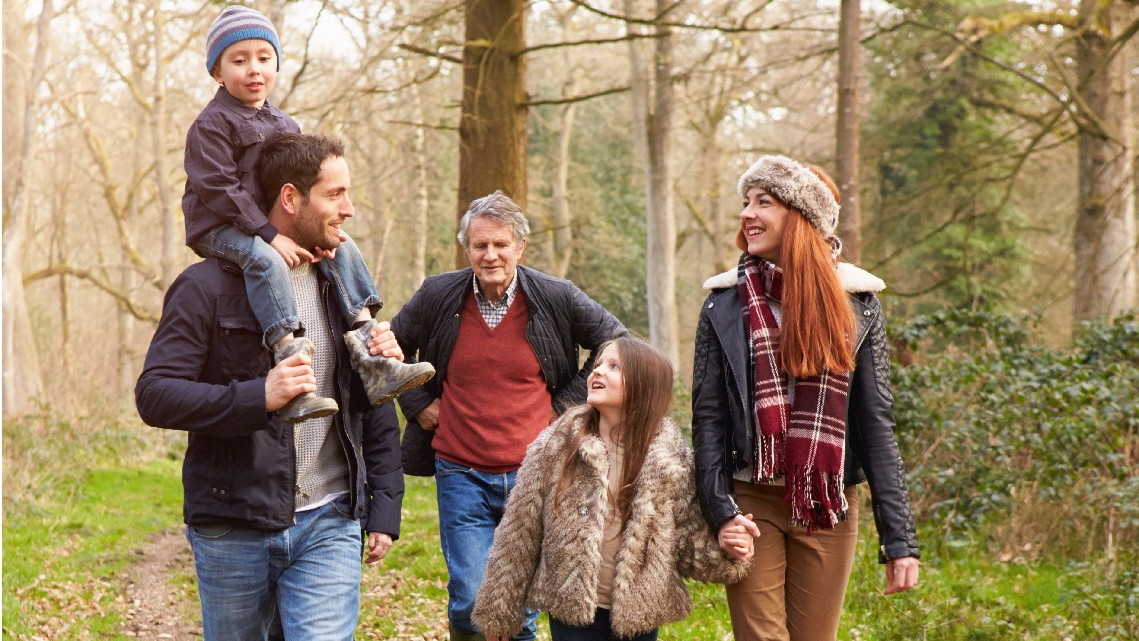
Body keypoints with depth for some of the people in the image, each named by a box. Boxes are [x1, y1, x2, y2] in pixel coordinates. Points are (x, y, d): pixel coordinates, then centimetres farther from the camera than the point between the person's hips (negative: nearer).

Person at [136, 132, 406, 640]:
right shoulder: (208, 287, -6)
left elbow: (375, 414, 15)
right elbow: (154, 395, -14)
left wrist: (384, 510, 7)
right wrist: (258, 396, -26)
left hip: (330, 525, 3)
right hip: (234, 530, -3)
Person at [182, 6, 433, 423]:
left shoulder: (284, 126, 15)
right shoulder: (211, 125, -9)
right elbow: (220, 189, -18)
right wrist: (270, 236, -24)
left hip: (275, 224, 8)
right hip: (218, 228, -8)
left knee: (342, 249, -8)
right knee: (265, 261, -36)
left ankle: (372, 363, -15)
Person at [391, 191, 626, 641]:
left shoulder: (557, 299, -3)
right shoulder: (436, 296, 0)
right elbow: (391, 347, 17)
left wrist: (570, 402, 4)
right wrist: (418, 403, 8)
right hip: (461, 476, 0)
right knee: (471, 603, -9)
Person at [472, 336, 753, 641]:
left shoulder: (671, 459, -5)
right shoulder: (554, 446, -5)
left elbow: (688, 539, 0)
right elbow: (518, 532, -1)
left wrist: (726, 550, -21)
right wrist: (499, 610, 2)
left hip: (639, 616, 1)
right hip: (571, 611, 0)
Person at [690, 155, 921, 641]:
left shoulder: (856, 303, 3)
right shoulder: (726, 304, 3)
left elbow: (876, 423, 2)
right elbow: (707, 417, 1)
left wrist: (898, 538, -3)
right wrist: (720, 510, -13)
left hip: (829, 507, 1)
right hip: (752, 503, -1)